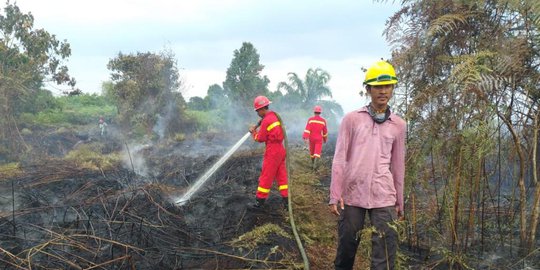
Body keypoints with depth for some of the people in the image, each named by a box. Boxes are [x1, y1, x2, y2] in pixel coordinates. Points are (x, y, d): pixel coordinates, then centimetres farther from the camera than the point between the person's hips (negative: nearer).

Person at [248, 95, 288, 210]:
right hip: (280, 149, 8)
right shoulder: (275, 116, 10)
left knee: (266, 176, 0)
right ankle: (286, 200, 11)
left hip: (272, 151, -8)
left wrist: (253, 132, 6)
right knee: (282, 175, 10)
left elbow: (260, 139, -10)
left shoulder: (266, 120, -16)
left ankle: (260, 200, 8)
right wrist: (257, 128, 4)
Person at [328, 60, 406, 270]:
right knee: (347, 245, 9)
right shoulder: (352, 119, 2)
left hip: (384, 197, 1)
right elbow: (339, 159, 0)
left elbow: (398, 166, 13)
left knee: (386, 251, -6)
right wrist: (335, 195, -6)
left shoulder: (399, 125, 8)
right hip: (352, 194, -1)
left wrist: (400, 203, 15)